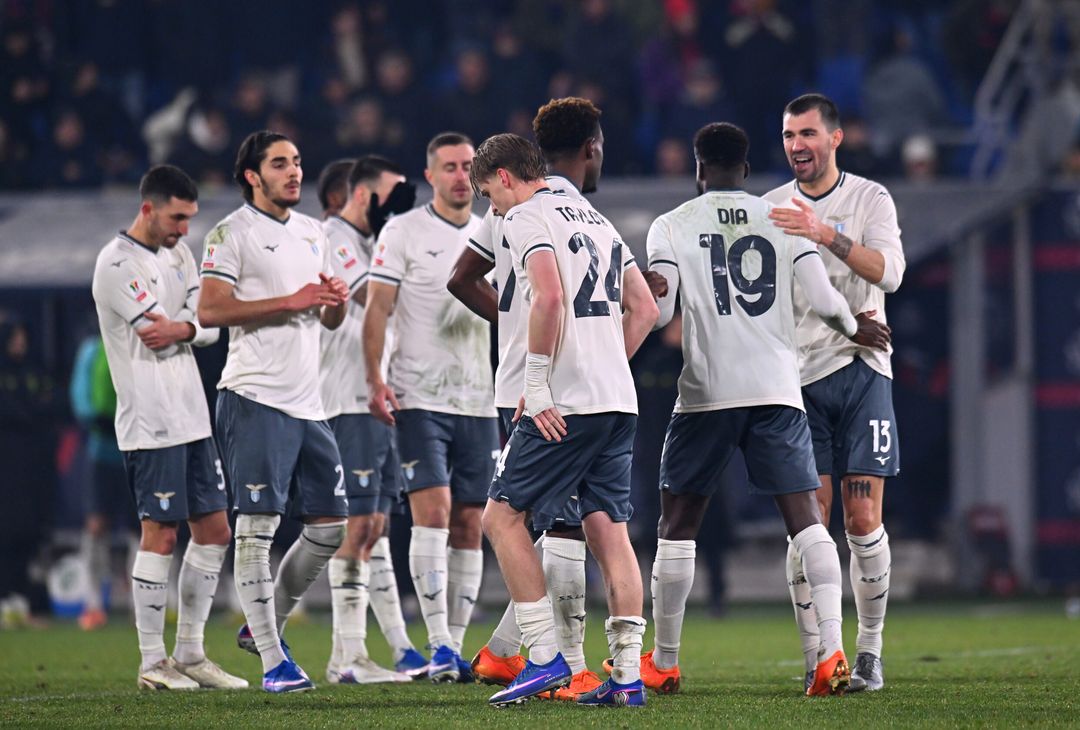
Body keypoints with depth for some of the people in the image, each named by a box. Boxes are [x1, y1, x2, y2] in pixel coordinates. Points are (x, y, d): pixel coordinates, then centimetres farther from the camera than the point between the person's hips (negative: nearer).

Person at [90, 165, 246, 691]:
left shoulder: (177, 254, 15)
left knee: (213, 530, 8)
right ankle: (153, 663, -1)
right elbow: (158, 333, -17)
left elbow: (210, 327, 7)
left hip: (191, 419, 8)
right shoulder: (118, 263, -11)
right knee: (160, 534, -7)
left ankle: (190, 653, 15)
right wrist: (197, 324, -2)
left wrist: (182, 329, -15)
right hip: (150, 423, -8)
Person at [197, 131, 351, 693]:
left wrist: (337, 300, 1)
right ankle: (273, 659, -9)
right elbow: (210, 311, -15)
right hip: (256, 398, -8)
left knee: (331, 526, 7)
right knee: (257, 525, -9)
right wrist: (291, 301, -17)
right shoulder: (232, 233, -4)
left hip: (308, 402, 8)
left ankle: (264, 624, 24)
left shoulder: (313, 233, 18)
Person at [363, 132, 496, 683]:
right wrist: (375, 381, -15)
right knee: (432, 511, -15)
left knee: (469, 525, 3)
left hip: (479, 403, 5)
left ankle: (456, 645, 8)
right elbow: (377, 309, -4)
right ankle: (439, 647, -16)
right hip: (419, 399, -5)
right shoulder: (402, 233, 0)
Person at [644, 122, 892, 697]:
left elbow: (657, 310, -7)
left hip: (706, 391, -1)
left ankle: (663, 662, 15)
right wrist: (853, 327, 21)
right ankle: (832, 647, -17)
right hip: (778, 387, 1)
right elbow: (823, 299, 2)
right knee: (804, 516, 0)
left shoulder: (672, 225, 3)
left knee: (677, 522, 11)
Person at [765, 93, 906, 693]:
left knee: (864, 520, -4)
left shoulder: (871, 199, 2)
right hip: (798, 377, 1)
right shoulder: (770, 208, 9)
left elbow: (889, 272, -14)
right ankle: (816, 659, -2)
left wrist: (827, 235, -25)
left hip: (861, 371, -1)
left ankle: (870, 650, 6)